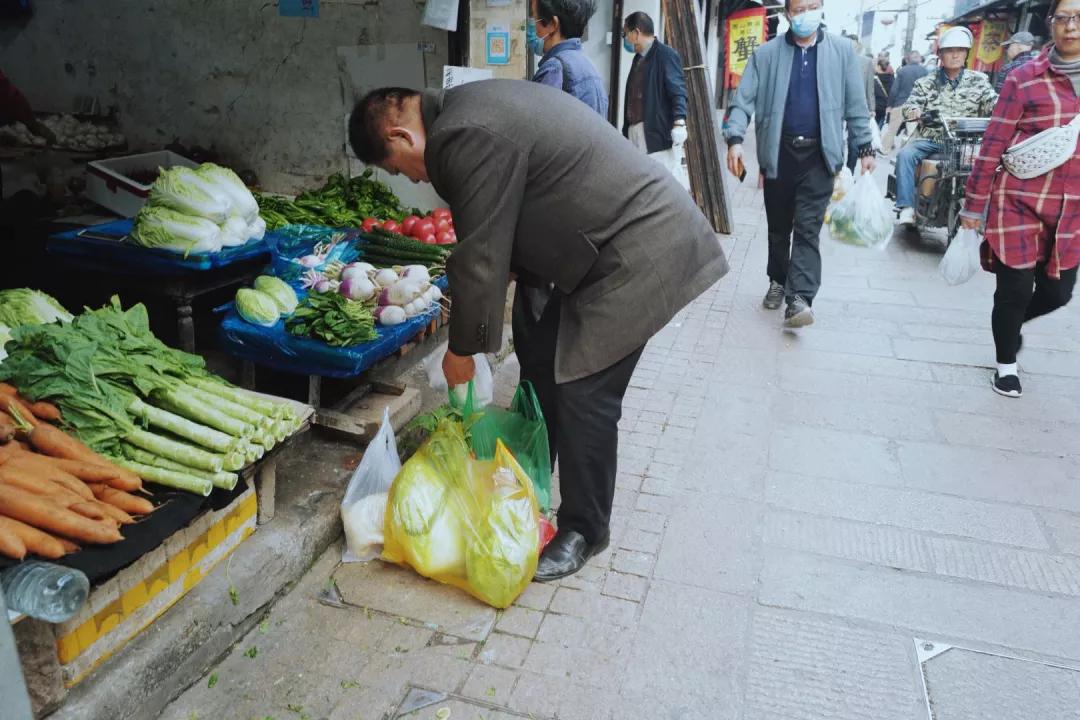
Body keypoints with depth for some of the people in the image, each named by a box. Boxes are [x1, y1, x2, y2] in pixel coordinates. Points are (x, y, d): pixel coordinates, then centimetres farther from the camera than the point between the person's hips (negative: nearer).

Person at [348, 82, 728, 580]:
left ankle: (583, 529, 12)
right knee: (539, 361, 15)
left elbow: (480, 255, -17)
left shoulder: (464, 138, -20)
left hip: (637, 257, -11)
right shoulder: (471, 108, 13)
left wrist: (462, 350, -6)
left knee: (583, 395, -6)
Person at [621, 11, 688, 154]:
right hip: (634, 131, 8)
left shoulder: (666, 55, -4)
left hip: (656, 131, -8)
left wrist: (679, 123, -25)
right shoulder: (638, 58, 21)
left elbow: (678, 91, -12)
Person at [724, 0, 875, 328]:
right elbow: (744, 98, -4)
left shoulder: (842, 50, 3)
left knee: (808, 228, -6)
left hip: (819, 154, -1)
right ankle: (778, 282, 30)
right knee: (778, 226, 12)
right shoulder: (767, 53, 1)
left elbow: (856, 102, 6)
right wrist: (735, 138, -19)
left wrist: (865, 147, 5)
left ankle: (799, 298, -9)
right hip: (779, 153, 1)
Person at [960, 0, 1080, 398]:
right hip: (1019, 201, -4)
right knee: (1015, 289, 2)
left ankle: (1012, 322, 41)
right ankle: (1006, 363, 23)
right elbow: (993, 145, -7)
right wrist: (974, 204, -7)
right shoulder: (1025, 77, -8)